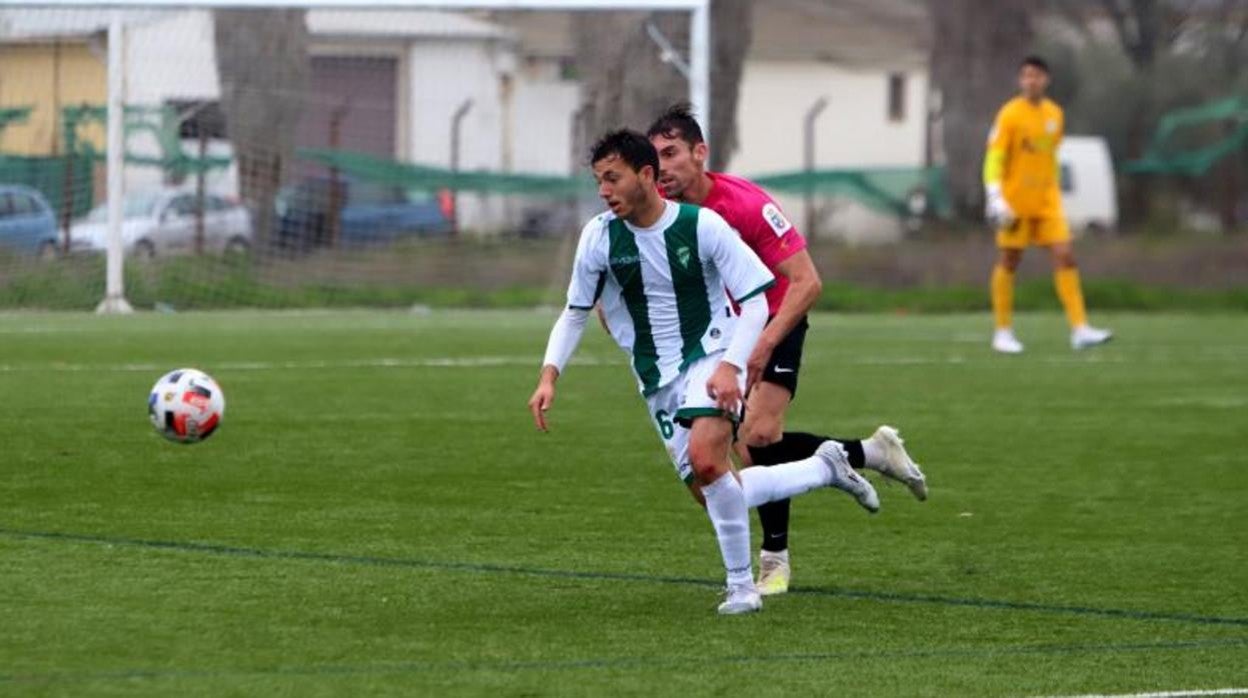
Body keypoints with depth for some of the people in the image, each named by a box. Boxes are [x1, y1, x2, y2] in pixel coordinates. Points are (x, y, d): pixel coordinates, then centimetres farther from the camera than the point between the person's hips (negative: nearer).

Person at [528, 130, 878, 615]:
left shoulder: (703, 226, -14)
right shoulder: (599, 237, -4)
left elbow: (755, 302, -10)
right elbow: (575, 313, 9)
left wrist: (731, 366, -23)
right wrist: (550, 374, -6)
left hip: (710, 358, -5)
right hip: (657, 378, 5)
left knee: (705, 461, -30)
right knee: (714, 495, 2)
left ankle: (741, 584, -14)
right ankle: (826, 469, 23)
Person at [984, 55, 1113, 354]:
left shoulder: (1055, 114, 9)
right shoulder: (1010, 114, -8)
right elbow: (994, 158, -12)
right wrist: (995, 197, -21)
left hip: (1047, 202, 4)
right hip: (1016, 203, -4)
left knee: (1064, 258, -7)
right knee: (1009, 262, 3)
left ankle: (1080, 329, -11)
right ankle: (1003, 332, 13)